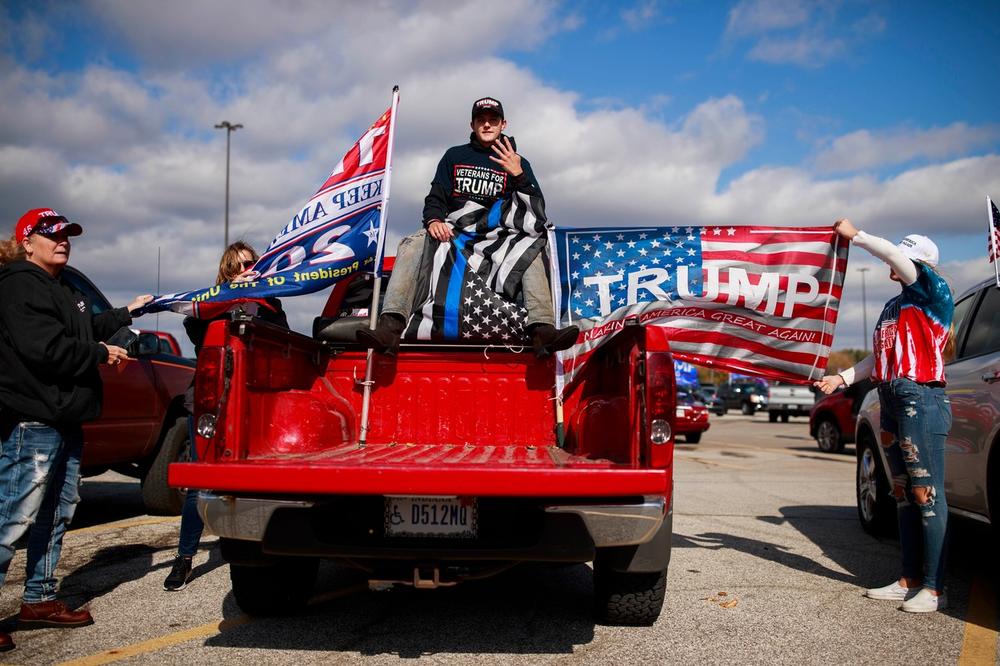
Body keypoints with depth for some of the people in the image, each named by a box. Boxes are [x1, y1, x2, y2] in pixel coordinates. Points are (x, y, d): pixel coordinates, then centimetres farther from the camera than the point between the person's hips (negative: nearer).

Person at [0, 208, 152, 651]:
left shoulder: (62, 290, 21)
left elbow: (85, 330, 38)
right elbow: (46, 349, -22)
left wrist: (125, 313, 38)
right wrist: (102, 354, -11)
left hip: (65, 419, 11)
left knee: (58, 513, 15)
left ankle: (39, 600, 25)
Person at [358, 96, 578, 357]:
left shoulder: (517, 162, 15)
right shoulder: (454, 156, 19)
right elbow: (435, 197, 11)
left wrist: (518, 174, -13)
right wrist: (434, 220, -13)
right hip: (453, 230, 1)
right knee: (412, 244, -27)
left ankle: (542, 330, -47)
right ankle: (391, 326, -41)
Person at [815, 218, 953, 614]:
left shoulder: (935, 293, -4)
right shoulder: (894, 306, 20)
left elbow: (896, 257, -20)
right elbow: (879, 357, 22)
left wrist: (854, 235, -11)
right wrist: (843, 378, 12)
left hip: (921, 399, -9)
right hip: (892, 402, 9)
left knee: (927, 494, -8)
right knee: (904, 494, 10)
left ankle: (934, 588, -4)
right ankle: (909, 580, 16)